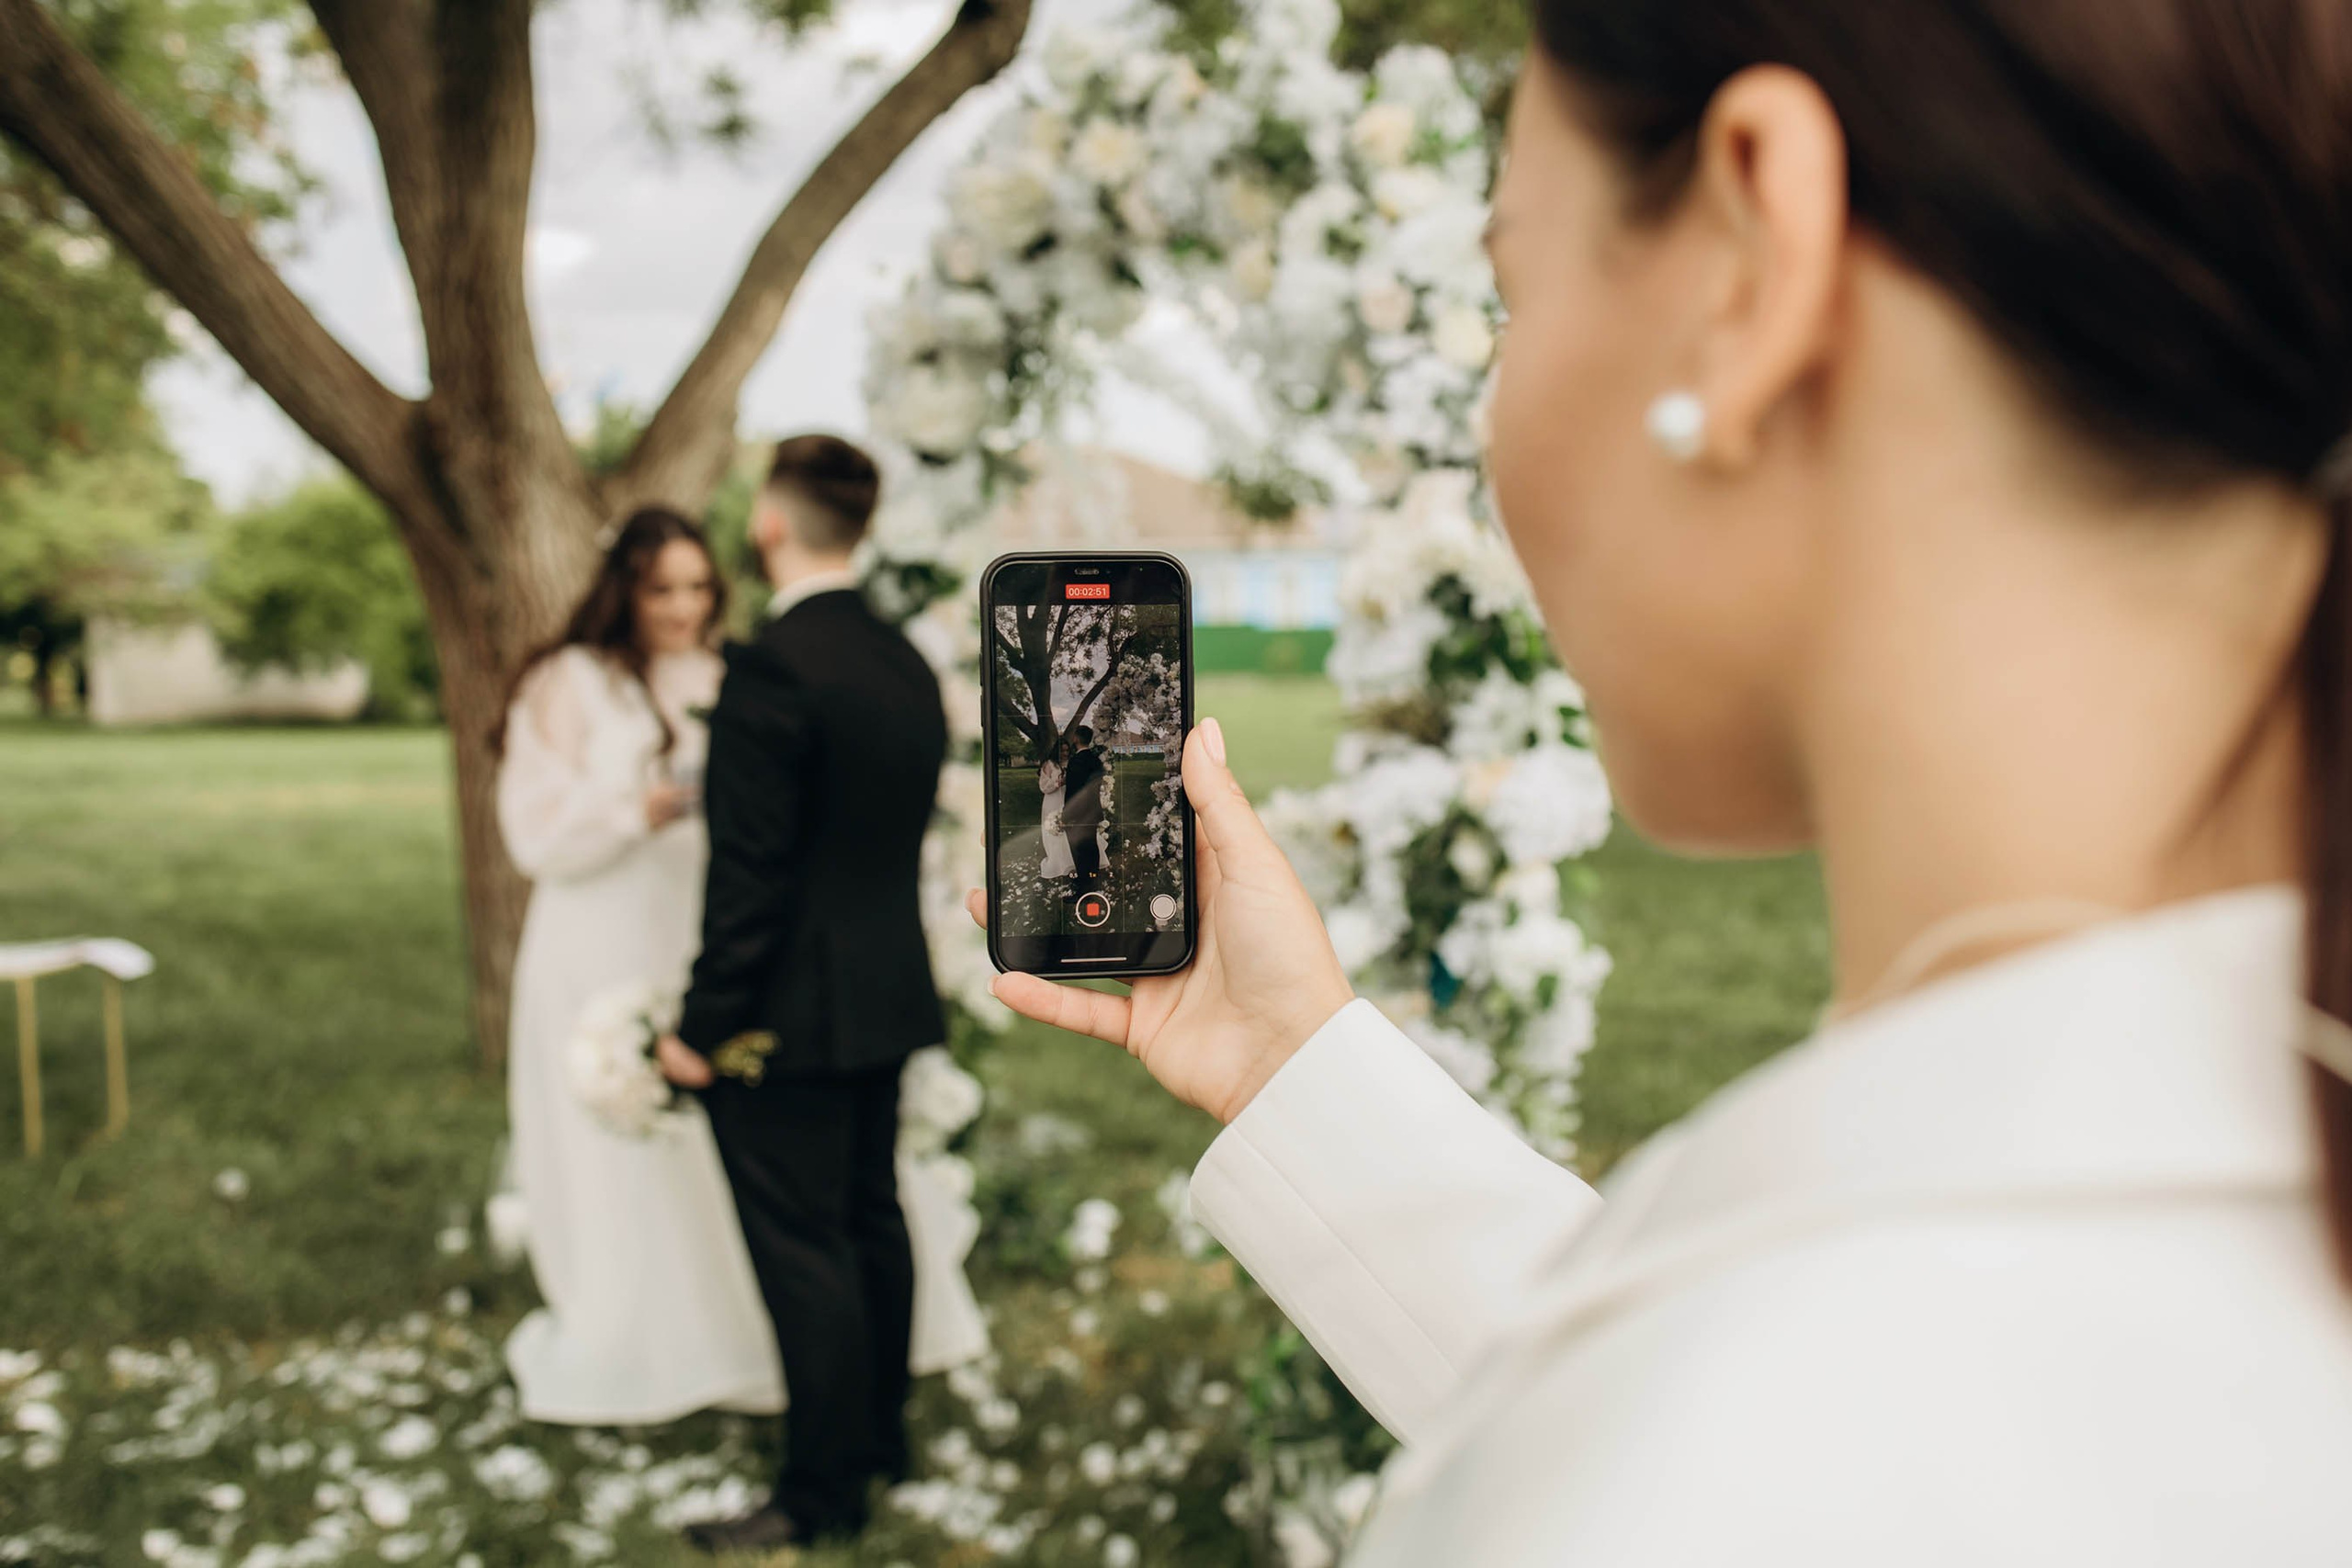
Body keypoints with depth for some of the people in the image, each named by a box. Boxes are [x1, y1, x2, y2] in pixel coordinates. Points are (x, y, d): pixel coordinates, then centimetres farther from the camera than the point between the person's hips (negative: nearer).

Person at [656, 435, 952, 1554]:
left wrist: (703, 1024, -14)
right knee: (871, 1218, 19)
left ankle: (822, 1493, 11)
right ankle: (881, 1432, 34)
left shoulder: (771, 669, -20)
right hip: (888, 996, 9)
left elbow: (748, 872, -21)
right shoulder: (907, 665, 6)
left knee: (801, 1251, 1)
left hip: (787, 1014, -9)